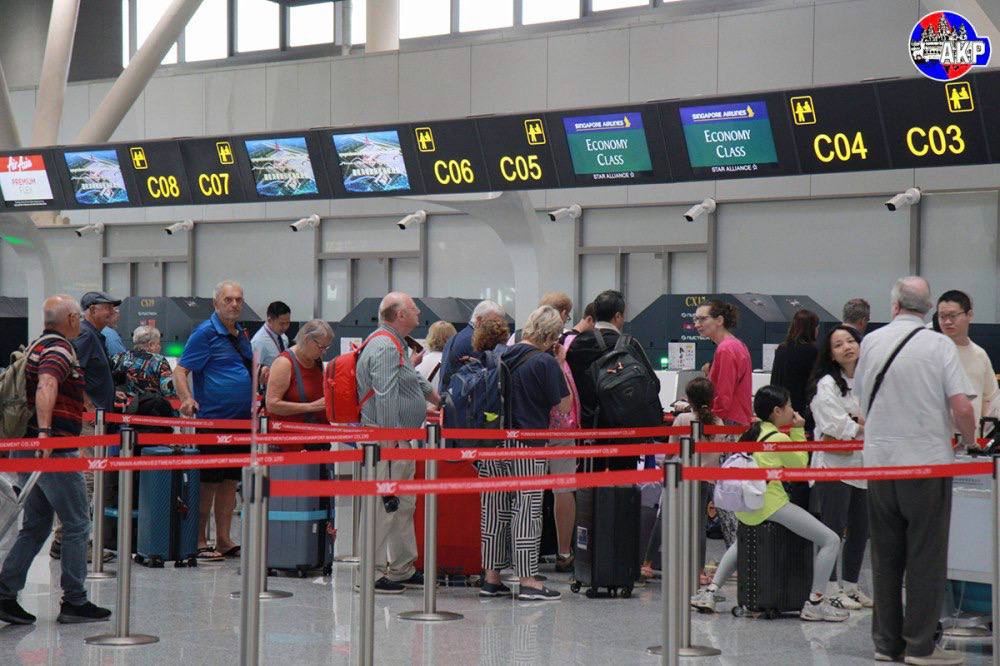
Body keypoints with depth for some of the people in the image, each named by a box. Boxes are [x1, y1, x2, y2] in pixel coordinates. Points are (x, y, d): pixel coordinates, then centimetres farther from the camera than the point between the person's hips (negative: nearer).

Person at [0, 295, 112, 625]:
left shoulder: (37, 346, 17)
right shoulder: (60, 349, -13)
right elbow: (46, 387, -31)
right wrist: (45, 431, -42)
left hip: (31, 450, 9)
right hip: (55, 450, -9)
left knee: (35, 527, 14)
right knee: (76, 526, 0)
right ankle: (74, 601, 3)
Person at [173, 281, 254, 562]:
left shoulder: (241, 334, 16)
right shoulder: (206, 333, -8)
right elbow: (180, 371, -12)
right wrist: (187, 399, -27)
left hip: (240, 422, 8)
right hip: (212, 420, -8)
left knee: (230, 481, 9)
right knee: (208, 482, -3)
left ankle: (224, 540, 14)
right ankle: (199, 542, 3)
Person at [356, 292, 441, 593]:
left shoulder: (395, 345, 19)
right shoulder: (385, 347, -17)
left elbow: (416, 382, 33)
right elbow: (385, 397, -23)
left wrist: (441, 400, 41)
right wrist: (391, 440, -24)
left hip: (400, 441, 11)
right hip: (388, 439, -11)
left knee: (404, 505, 16)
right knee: (384, 506, -8)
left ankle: (403, 569, 25)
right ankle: (372, 573, -4)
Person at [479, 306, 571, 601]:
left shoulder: (504, 357, 8)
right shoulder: (545, 362, -11)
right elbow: (564, 404, -6)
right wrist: (560, 365, 0)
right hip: (527, 446, -6)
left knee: (494, 511, 11)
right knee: (527, 511, -1)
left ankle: (491, 577, 16)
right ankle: (528, 581, 0)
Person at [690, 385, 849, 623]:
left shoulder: (753, 432, 13)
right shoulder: (779, 438, -9)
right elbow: (800, 464, 4)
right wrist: (798, 431, 8)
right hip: (769, 503, -8)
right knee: (830, 540, -4)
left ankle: (710, 590, 24)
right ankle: (815, 603, -8)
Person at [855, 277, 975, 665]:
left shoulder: (870, 343, 4)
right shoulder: (939, 346, -7)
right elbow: (962, 407, -14)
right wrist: (969, 440, 6)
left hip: (879, 463, 4)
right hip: (929, 461, -4)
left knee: (885, 556, 11)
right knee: (926, 556, 2)